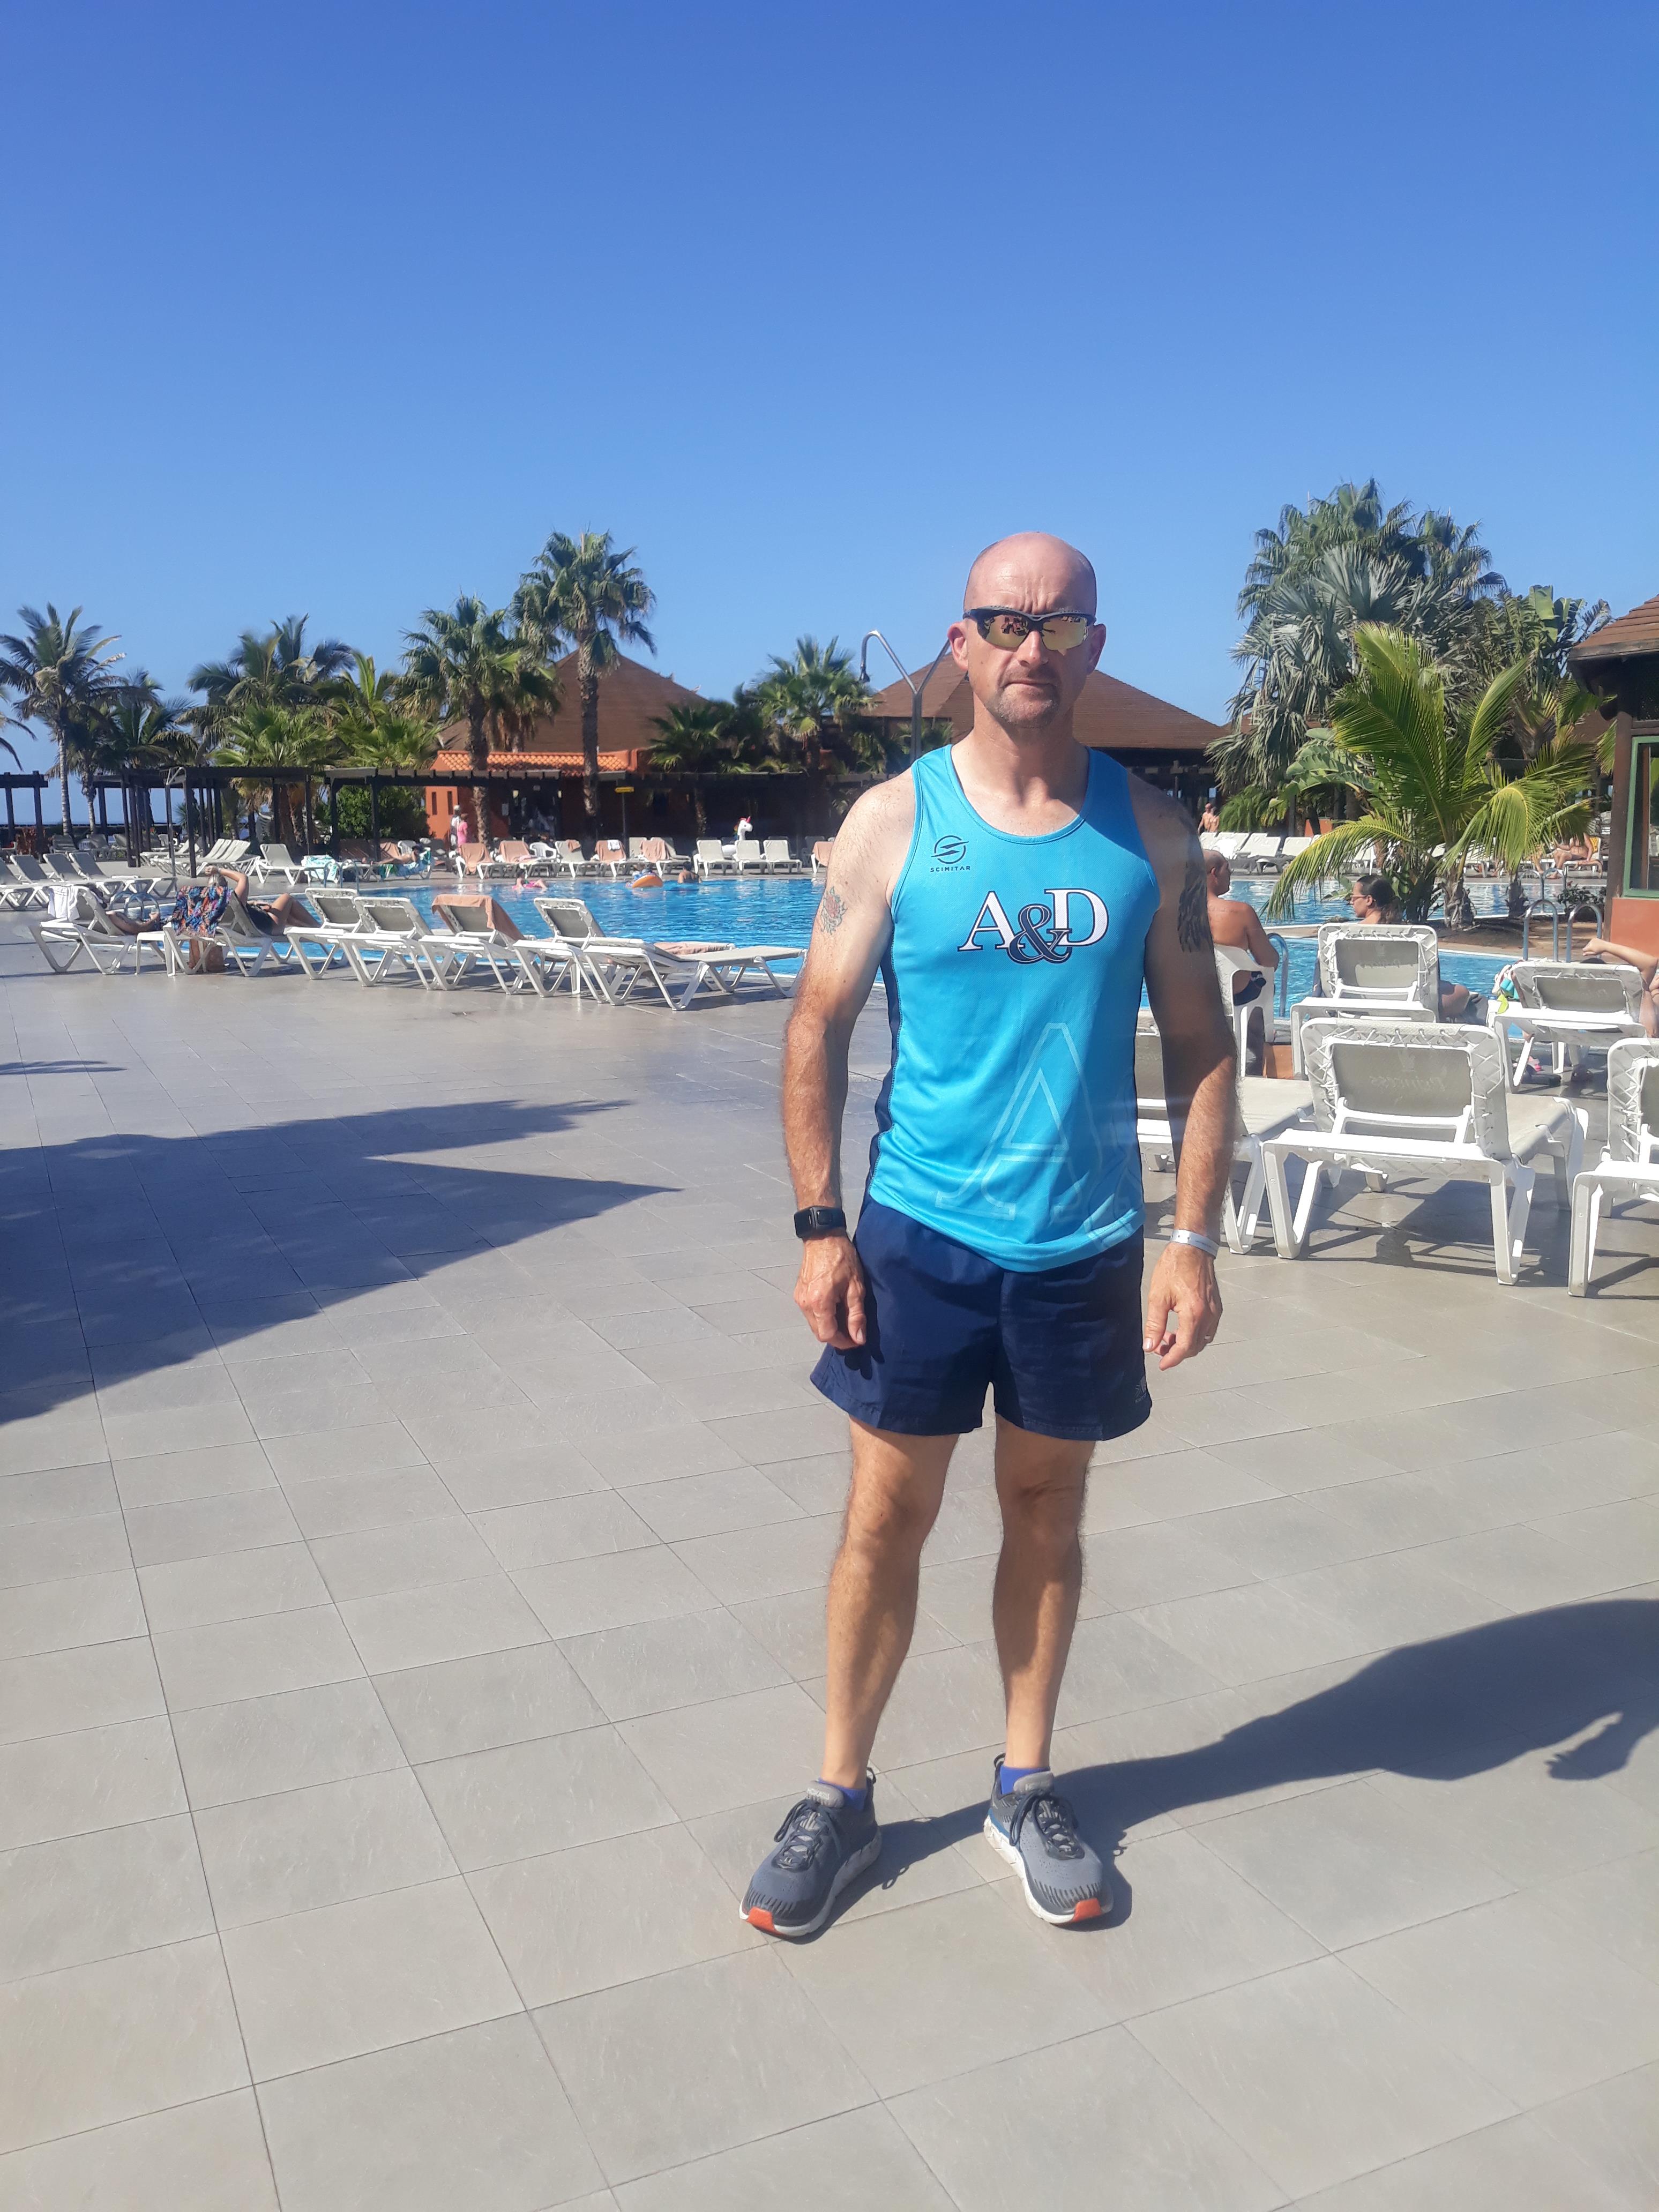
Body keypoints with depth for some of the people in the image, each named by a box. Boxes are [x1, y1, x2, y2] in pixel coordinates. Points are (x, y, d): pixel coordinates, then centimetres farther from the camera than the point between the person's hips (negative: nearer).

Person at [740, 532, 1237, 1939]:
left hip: (1086, 1245, 2)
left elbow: (1200, 1044, 2)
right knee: (888, 1518, 8)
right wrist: (820, 1227, -7)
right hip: (920, 1234, -1)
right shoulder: (894, 820, -5)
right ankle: (841, 1799, 27)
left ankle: (1026, 1786, 34)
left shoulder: (1150, 832, -1)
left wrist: (1194, 1238, -4)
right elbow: (820, 1025, -2)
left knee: (1047, 1513, 15)